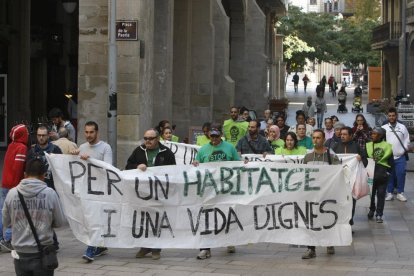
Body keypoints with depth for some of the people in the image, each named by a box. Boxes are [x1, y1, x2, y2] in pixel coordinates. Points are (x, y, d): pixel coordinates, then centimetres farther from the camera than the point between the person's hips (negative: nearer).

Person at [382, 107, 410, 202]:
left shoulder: (402, 127, 6)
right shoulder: (383, 128, 4)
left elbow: (407, 141, 7)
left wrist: (404, 150, -3)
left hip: (400, 156, 0)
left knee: (401, 175, -1)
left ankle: (400, 193, 9)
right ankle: (389, 193, 13)